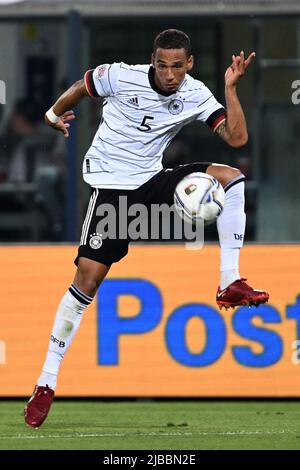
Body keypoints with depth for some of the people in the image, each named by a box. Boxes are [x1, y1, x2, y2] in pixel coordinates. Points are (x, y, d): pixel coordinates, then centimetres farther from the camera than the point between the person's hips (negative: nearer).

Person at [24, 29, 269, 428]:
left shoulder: (195, 95, -7)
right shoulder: (121, 77, -15)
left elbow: (237, 138, -15)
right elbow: (79, 89, 4)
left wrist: (231, 86, -22)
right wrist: (54, 115, 15)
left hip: (152, 181, 4)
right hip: (111, 185, -4)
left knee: (231, 177, -16)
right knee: (88, 278, -14)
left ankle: (229, 283, -15)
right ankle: (46, 384, -8)